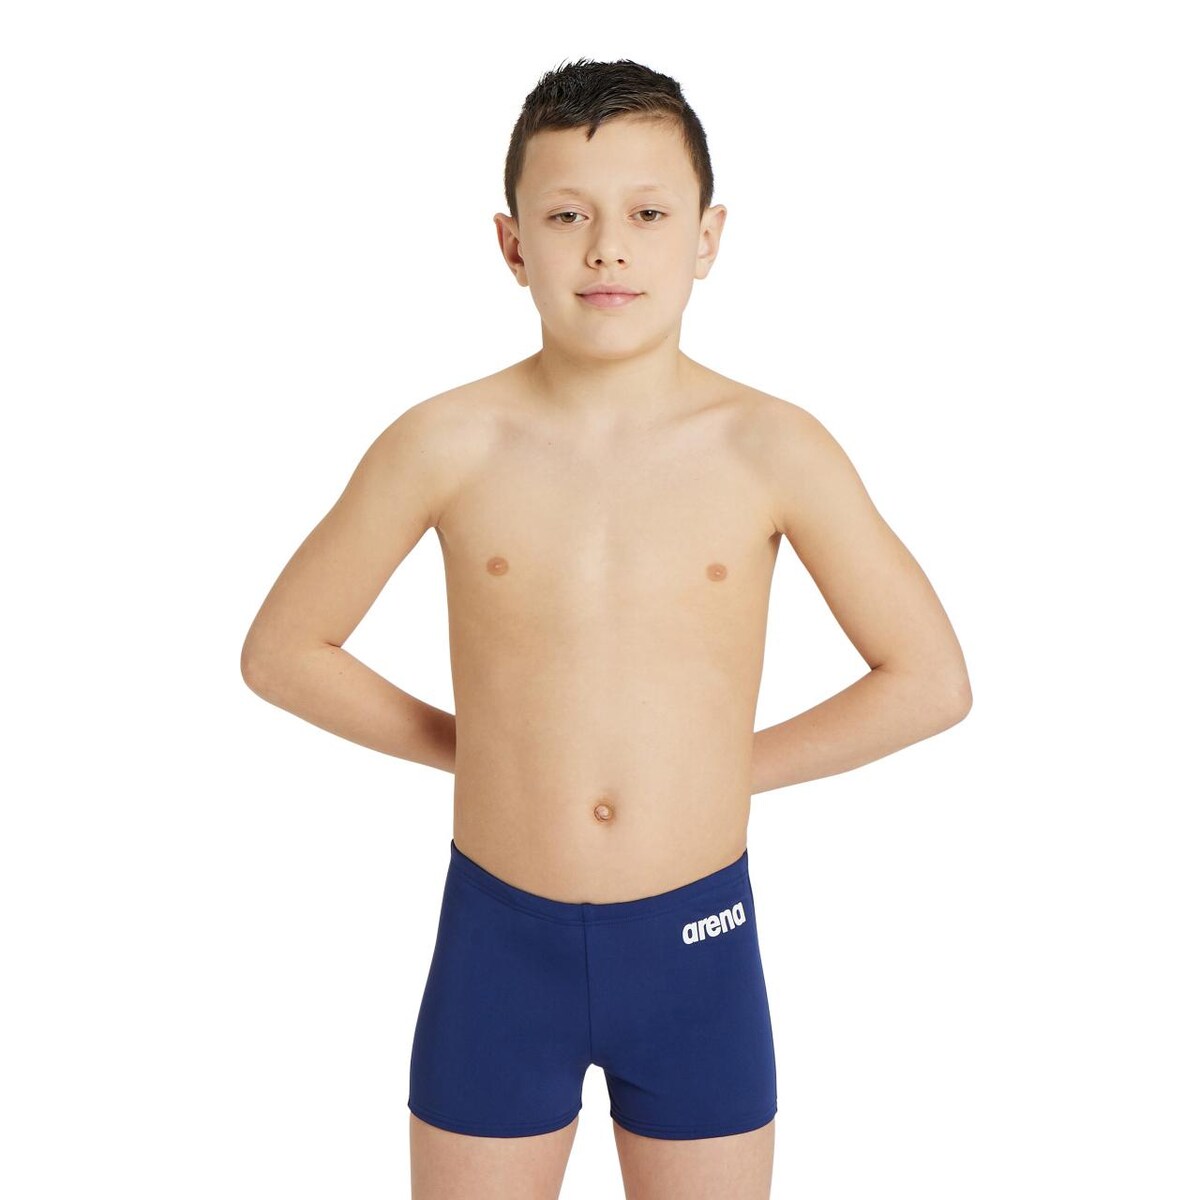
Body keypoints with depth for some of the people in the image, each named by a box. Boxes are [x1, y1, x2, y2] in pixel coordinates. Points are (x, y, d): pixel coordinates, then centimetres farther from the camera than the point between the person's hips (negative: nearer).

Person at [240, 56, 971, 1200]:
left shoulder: (773, 450, -10)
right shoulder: (445, 445, -9)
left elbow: (930, 680, -2)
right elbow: (281, 650, 1)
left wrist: (735, 765, -3)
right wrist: (473, 745, 0)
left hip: (696, 945, 0)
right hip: (496, 938, 0)